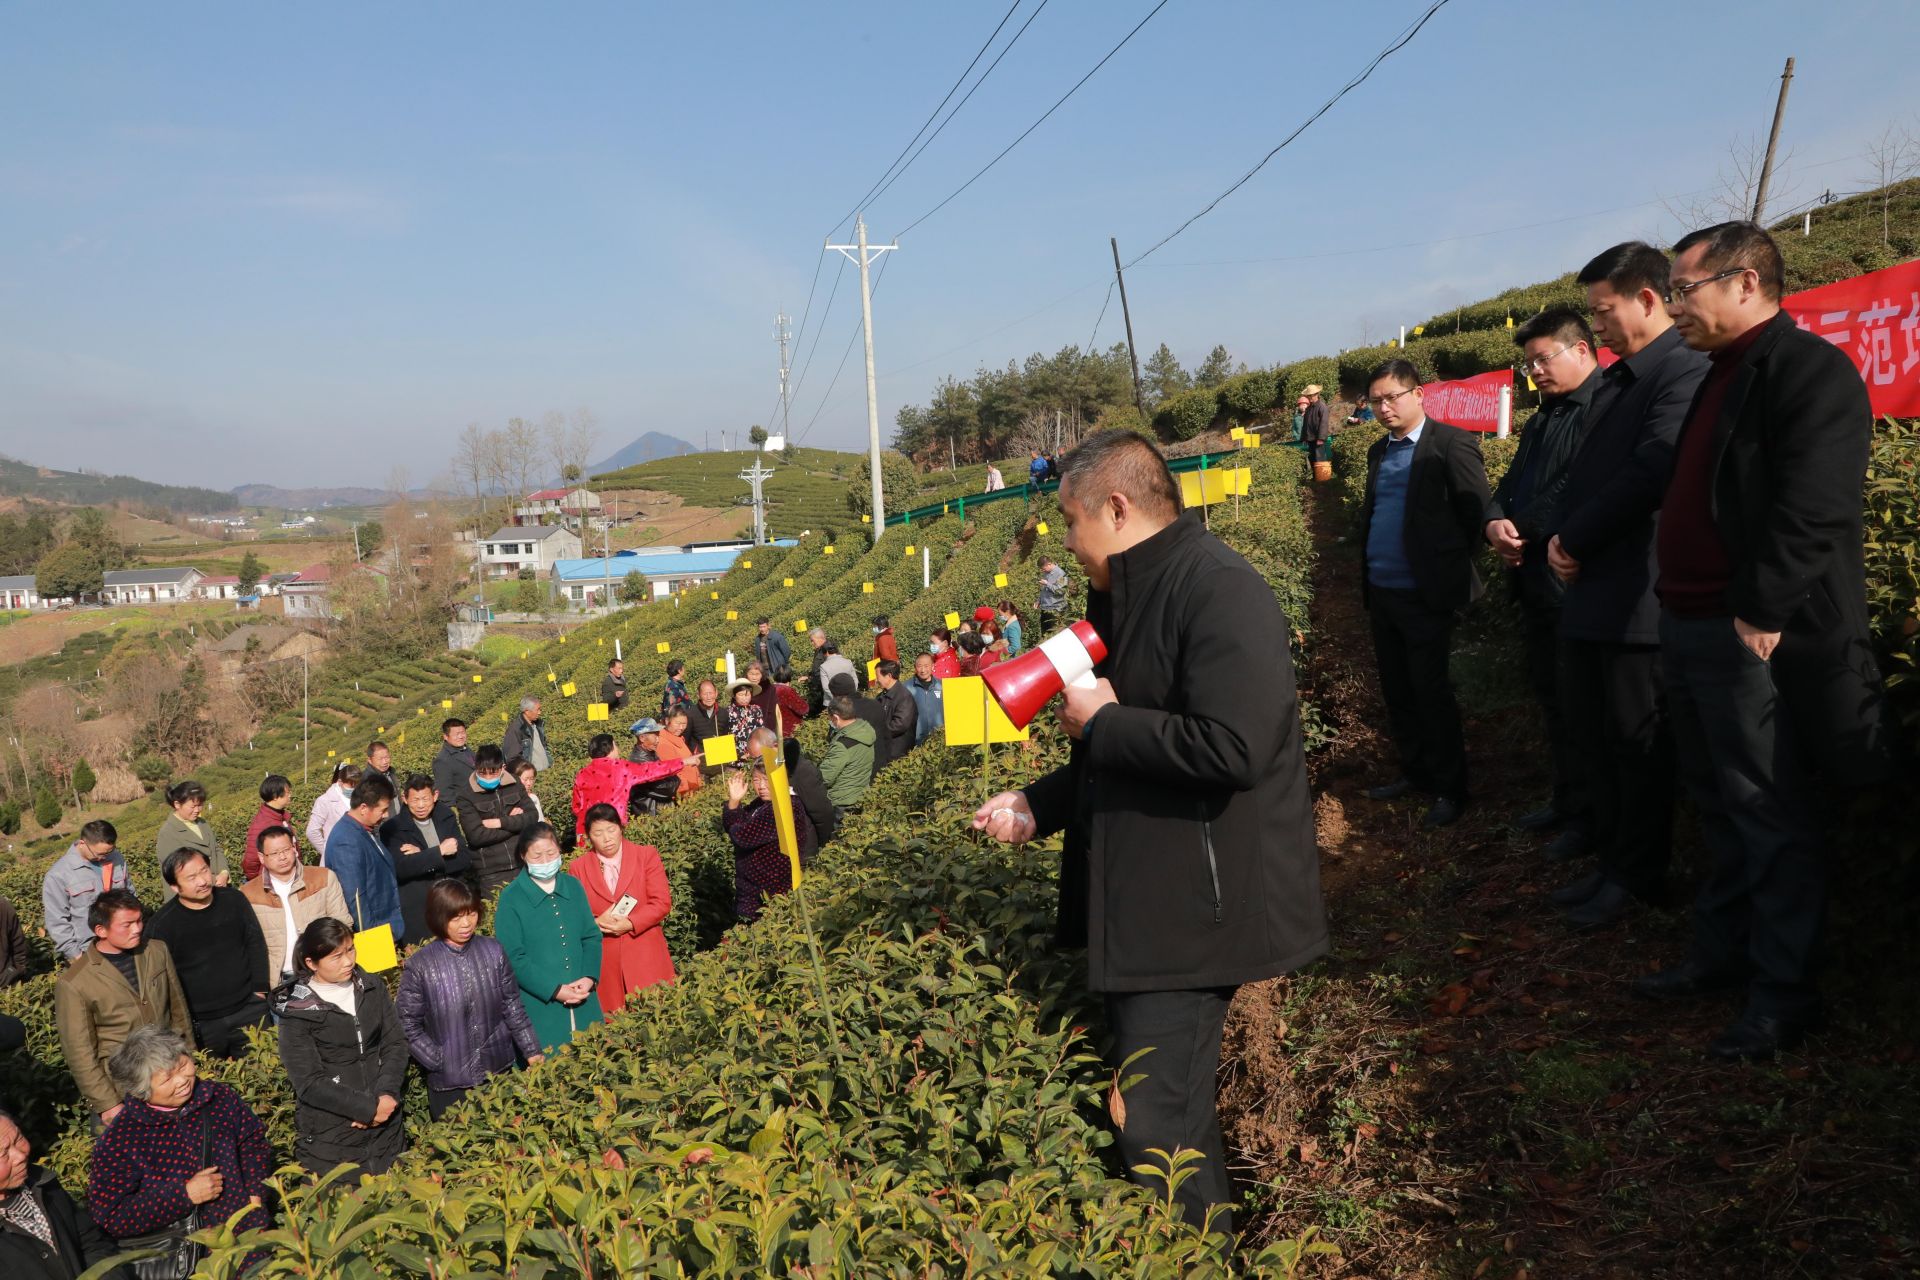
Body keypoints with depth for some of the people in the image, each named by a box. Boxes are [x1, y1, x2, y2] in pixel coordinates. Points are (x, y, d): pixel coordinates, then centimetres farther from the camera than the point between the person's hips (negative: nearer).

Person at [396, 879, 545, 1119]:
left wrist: (532, 1051, 2)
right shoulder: (419, 966, -12)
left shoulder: (494, 952, -6)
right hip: (449, 1084, -2)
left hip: (499, 1072, 2)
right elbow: (407, 1025, -6)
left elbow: (512, 1007, 2)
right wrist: (438, 1061, -10)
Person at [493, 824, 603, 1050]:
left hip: (582, 1000, 4)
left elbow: (591, 936, 7)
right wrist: (554, 990, -15)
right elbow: (514, 958, -10)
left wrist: (589, 977, -9)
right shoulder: (511, 898, -8)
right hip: (539, 1005, -4)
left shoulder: (573, 886, 5)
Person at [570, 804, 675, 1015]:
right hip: (603, 961, 1)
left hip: (645, 958, -1)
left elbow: (662, 903, -2)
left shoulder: (646, 855, 3)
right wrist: (595, 922, -14)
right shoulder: (579, 867, 6)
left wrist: (631, 923, -16)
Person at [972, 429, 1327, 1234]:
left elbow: (1235, 747, -32)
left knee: (1159, 1130, -4)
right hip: (1136, 898, 10)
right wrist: (1038, 807, 13)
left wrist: (1101, 723, -20)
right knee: (1154, 1106, 20)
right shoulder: (1123, 596, 13)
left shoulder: (1221, 591, -19)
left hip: (1192, 906, -10)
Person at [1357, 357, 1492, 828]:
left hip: (1425, 595, -7)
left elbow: (1477, 510, -10)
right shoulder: (1379, 451, 13)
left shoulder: (1451, 443, -9)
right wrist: (1367, 576, 11)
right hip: (1381, 593, 7)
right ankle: (1414, 772, 27)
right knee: (1396, 691, 14)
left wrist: (1452, 566, -5)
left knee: (1431, 692, -2)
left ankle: (1450, 789, 10)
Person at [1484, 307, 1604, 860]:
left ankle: (1589, 814, 13)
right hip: (1536, 581, 9)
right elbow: (1510, 484, 18)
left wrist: (1523, 528, -15)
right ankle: (1566, 799, 30)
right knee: (1551, 695, 17)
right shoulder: (1541, 421, 18)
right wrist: (1496, 521, -3)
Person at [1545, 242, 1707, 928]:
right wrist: (1564, 539, 0)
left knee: (1637, 743, 4)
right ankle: (1611, 862, 30)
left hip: (1637, 599, -9)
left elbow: (1650, 474, -22)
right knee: (1597, 738, 16)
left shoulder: (1687, 372, -14)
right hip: (1590, 594, 9)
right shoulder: (1617, 379, 16)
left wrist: (1574, 542, -12)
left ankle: (1639, 878, 19)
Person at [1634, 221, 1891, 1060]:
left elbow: (1811, 511, -22)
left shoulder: (1810, 370, -13)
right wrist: (1679, 613, 14)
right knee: (1720, 809, 18)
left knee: (1771, 819, 1)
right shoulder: (1722, 374, 16)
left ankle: (1784, 994, 13)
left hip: (1755, 641, -9)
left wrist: (1762, 617, -23)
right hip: (1690, 628, 9)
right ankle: (1723, 953, 32)